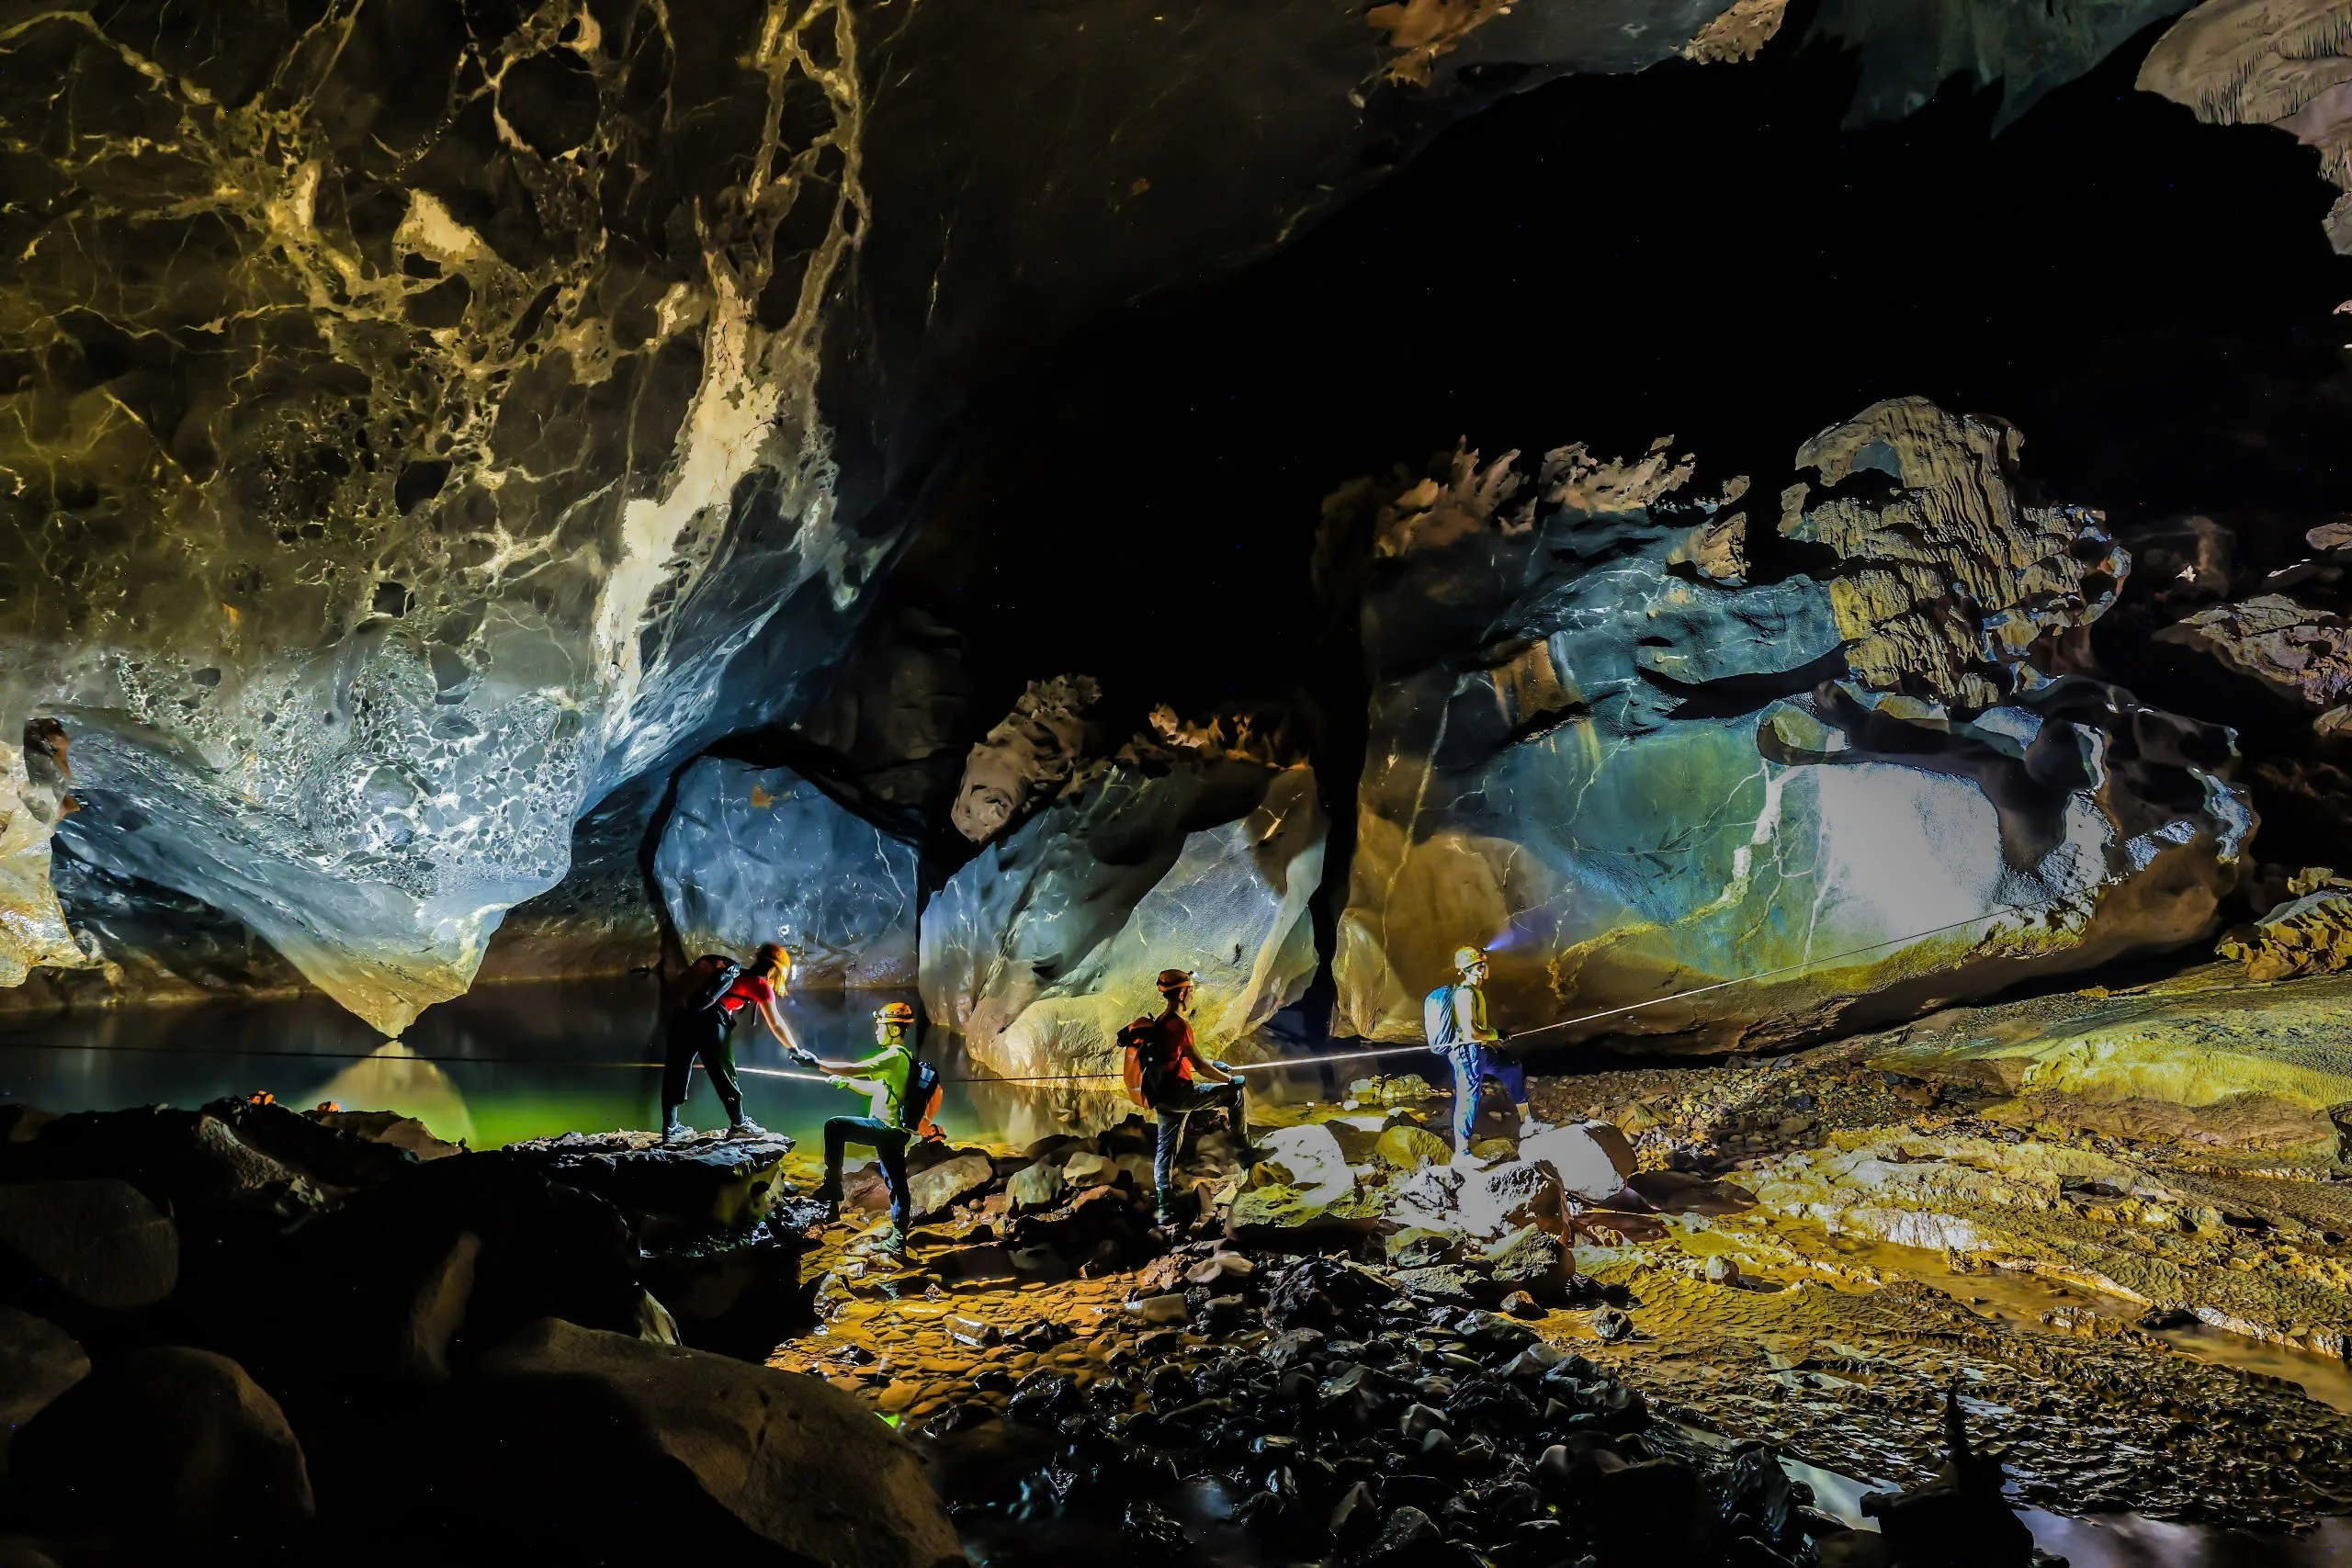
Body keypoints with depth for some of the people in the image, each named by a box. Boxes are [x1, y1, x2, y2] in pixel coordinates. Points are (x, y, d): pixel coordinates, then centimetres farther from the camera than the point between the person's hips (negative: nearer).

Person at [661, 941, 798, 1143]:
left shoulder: (736, 973, 29)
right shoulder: (761, 985, 10)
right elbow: (776, 1025, 15)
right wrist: (796, 1051, 24)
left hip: (683, 1015, 7)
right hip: (709, 1020, -7)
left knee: (675, 1073, 10)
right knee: (723, 1073, 7)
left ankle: (670, 1129, 16)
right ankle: (738, 1124, 19)